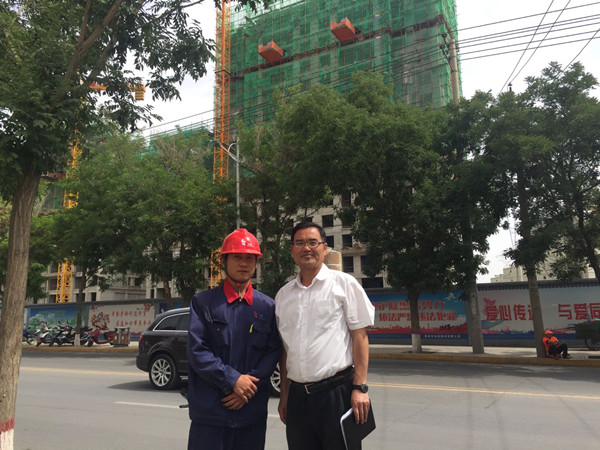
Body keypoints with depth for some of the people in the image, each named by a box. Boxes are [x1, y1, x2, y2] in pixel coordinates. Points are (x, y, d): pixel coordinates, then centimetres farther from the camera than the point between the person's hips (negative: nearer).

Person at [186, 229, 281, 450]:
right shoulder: (203, 302, 0)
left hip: (253, 410, 2)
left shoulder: (267, 306, 6)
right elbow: (196, 350, -7)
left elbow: (273, 352, 1)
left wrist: (248, 387, -11)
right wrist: (233, 380, -14)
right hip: (209, 411, -2)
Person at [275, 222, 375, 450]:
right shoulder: (283, 295, 10)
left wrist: (360, 388, -11)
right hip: (297, 397, 4)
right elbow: (284, 349, 15)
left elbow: (360, 336, -5)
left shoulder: (344, 283, -3)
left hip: (337, 392, -4)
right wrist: (284, 394, 14)